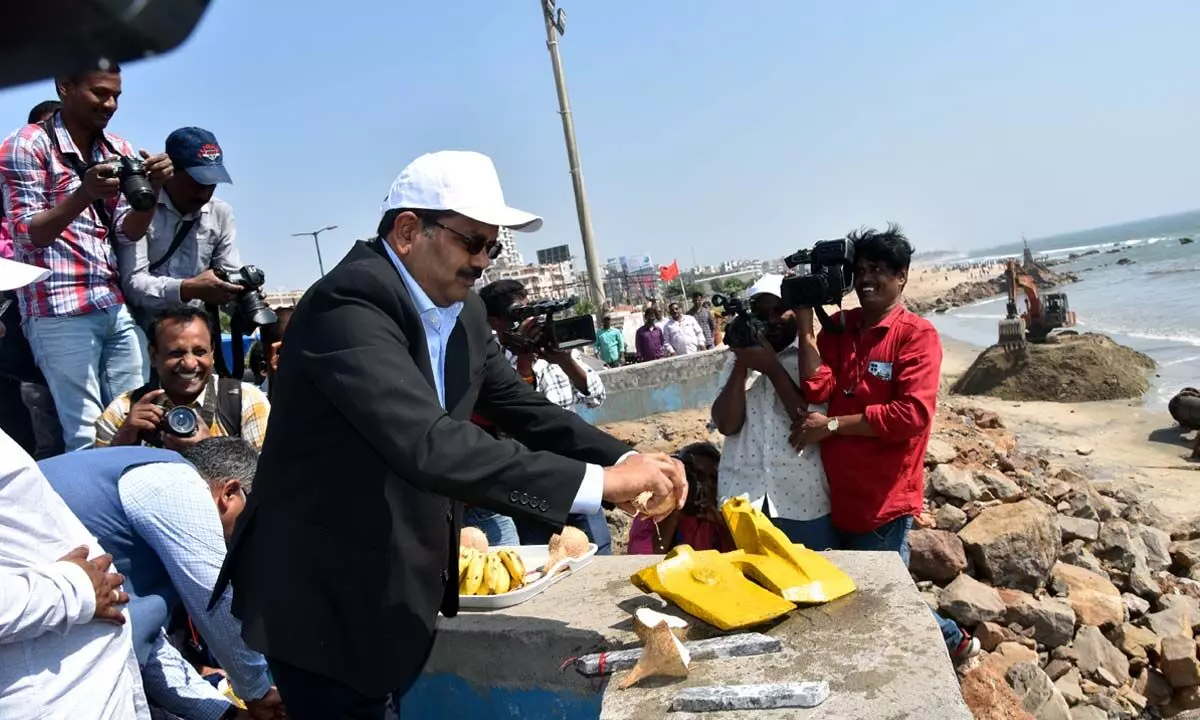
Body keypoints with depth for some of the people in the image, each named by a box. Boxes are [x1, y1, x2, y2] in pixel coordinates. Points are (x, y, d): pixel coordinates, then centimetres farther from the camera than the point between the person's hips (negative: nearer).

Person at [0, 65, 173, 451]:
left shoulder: (118, 150, 12)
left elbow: (130, 231, 9)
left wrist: (152, 189, -11)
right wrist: (84, 194, -26)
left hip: (117, 306, 6)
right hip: (60, 311, -5)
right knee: (87, 436, -6)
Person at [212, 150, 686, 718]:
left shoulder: (462, 312, 3)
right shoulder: (349, 304, -25)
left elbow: (524, 408, 6)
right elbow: (427, 445, -37)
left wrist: (625, 460, -11)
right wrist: (597, 481, -36)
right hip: (324, 600, -8)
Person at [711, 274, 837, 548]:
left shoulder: (814, 358, 2)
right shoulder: (736, 360, 10)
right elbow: (727, 424, -2)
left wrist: (772, 368, -12)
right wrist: (741, 363, -8)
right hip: (743, 499, 2)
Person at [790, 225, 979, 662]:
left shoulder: (917, 334, -9)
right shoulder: (838, 327, 8)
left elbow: (913, 413, -19)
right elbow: (816, 389, -7)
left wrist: (832, 425, -17)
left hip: (885, 497, -6)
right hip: (840, 491, 6)